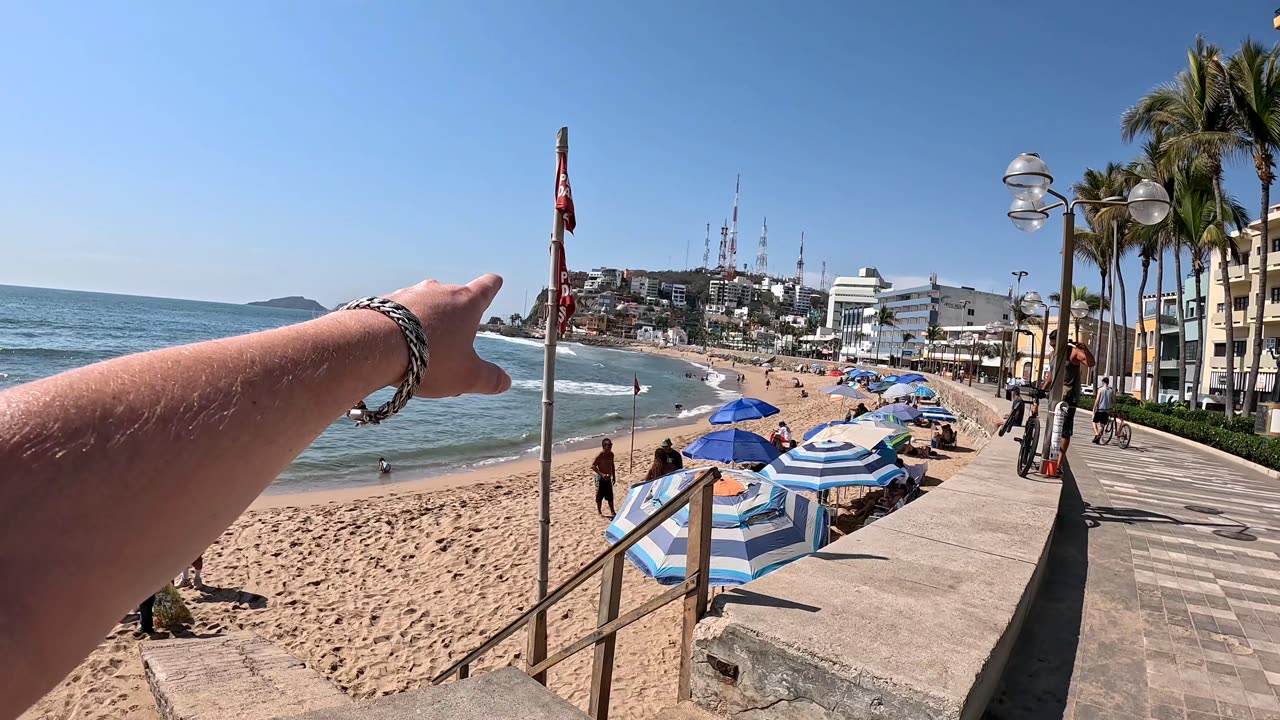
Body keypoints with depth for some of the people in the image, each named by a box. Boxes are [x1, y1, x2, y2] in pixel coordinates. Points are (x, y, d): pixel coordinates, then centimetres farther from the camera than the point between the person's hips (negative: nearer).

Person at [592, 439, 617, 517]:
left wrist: (613, 476, 17)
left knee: (610, 496, 15)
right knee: (600, 496, 6)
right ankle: (599, 512, 20)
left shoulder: (611, 454, 4)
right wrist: (601, 474, -28)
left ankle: (612, 511, 26)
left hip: (608, 478, 7)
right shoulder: (600, 455, -19)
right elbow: (593, 466, -19)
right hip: (601, 478, -7)